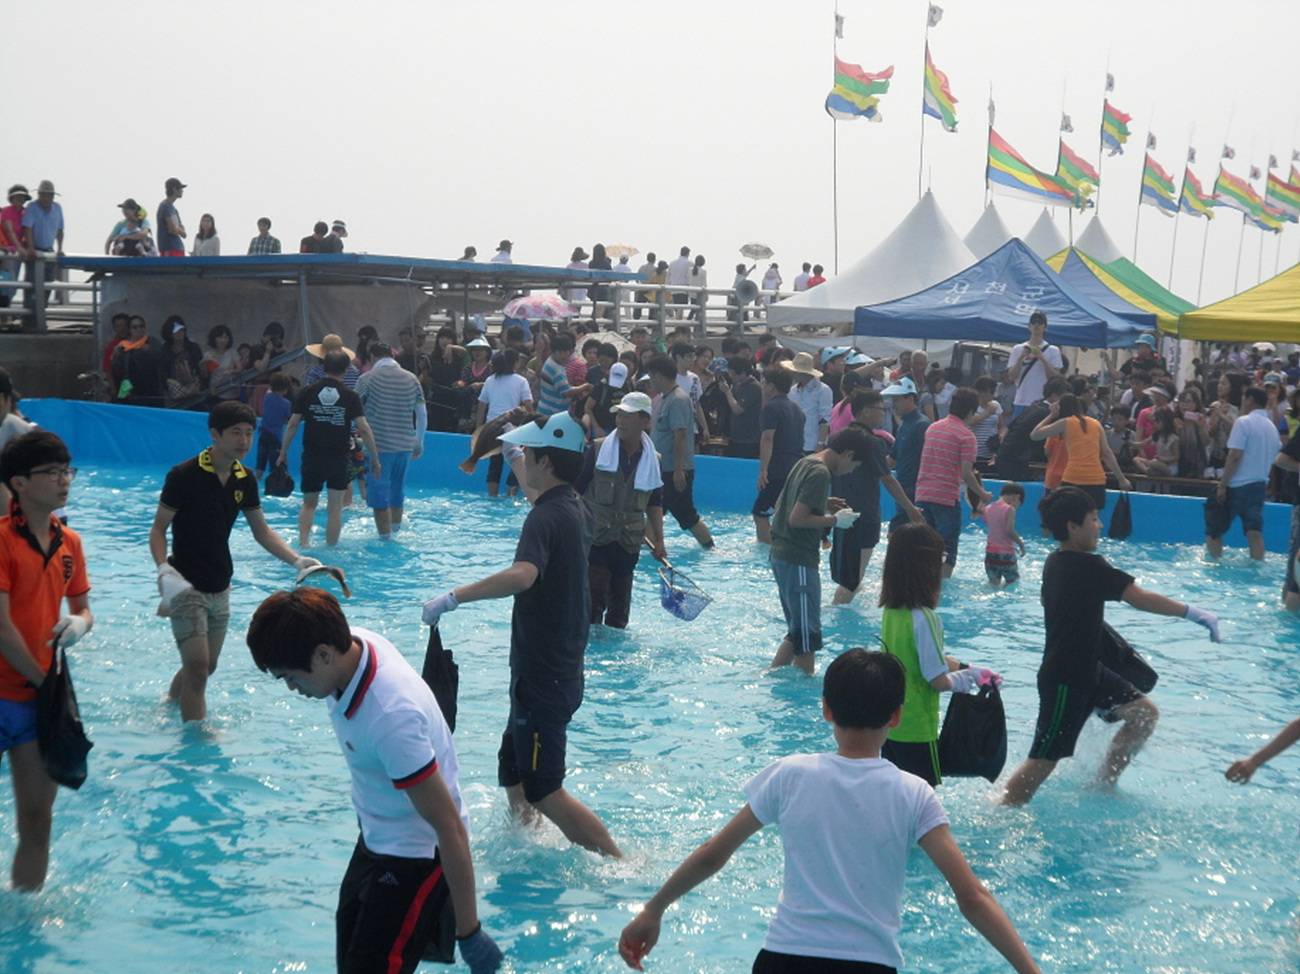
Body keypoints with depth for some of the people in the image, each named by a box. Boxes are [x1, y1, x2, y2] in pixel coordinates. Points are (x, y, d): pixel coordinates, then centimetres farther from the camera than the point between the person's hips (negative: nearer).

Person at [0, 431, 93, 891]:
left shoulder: (69, 541, 8)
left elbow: (82, 609, 18)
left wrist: (79, 623, -6)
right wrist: (43, 680, -9)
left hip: (40, 698, 6)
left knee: (37, 822, 9)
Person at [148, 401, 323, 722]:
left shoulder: (245, 479, 2)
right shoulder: (184, 476, -16)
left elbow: (262, 531, 10)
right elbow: (158, 529, -11)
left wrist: (297, 560, -4)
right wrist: (164, 569, -28)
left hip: (220, 588, 7)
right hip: (187, 586, -7)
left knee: (206, 667, 17)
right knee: (198, 667, -12)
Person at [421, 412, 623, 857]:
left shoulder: (546, 517, -22)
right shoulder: (578, 509, 7)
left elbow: (522, 575, -43)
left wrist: (453, 597, -40)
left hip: (542, 678, -10)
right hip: (562, 670, 10)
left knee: (544, 793, -3)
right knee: (515, 774, 23)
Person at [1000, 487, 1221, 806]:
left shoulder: (1056, 562, 7)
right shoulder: (1088, 567, -22)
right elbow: (1142, 599, -22)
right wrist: (1192, 613, -15)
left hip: (1087, 671, 10)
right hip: (1066, 680, -10)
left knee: (1145, 714, 13)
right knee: (1043, 761, -5)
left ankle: (1103, 785, 20)